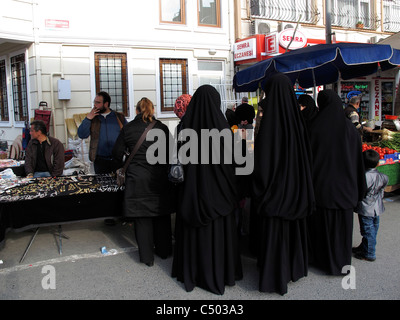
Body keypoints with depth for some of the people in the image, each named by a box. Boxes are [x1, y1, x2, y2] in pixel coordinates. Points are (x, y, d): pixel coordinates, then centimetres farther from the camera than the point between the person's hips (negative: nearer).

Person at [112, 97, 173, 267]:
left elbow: (117, 154, 1)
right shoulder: (162, 128, -1)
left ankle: (147, 257, 15)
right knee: (161, 215, 15)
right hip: (159, 178, 1)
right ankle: (164, 251, 29)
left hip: (137, 179, -1)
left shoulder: (128, 128, -2)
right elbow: (170, 153, 2)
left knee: (142, 217, 7)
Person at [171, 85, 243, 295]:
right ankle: (219, 275, 22)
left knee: (191, 231, 14)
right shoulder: (222, 126, -12)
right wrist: (235, 192, 2)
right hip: (217, 191, -2)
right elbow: (232, 161, -8)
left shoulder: (186, 126, -4)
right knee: (217, 231, 10)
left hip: (191, 190, 3)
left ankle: (190, 274, 27)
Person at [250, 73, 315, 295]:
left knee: (273, 231, 7)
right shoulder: (297, 121, -2)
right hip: (295, 189, 6)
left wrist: (258, 192, -8)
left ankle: (273, 277, 20)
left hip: (275, 191, -6)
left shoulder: (269, 123, -20)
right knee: (293, 227, 21)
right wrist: (300, 186, 16)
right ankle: (294, 267, 39)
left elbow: (261, 162, -20)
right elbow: (306, 158, 6)